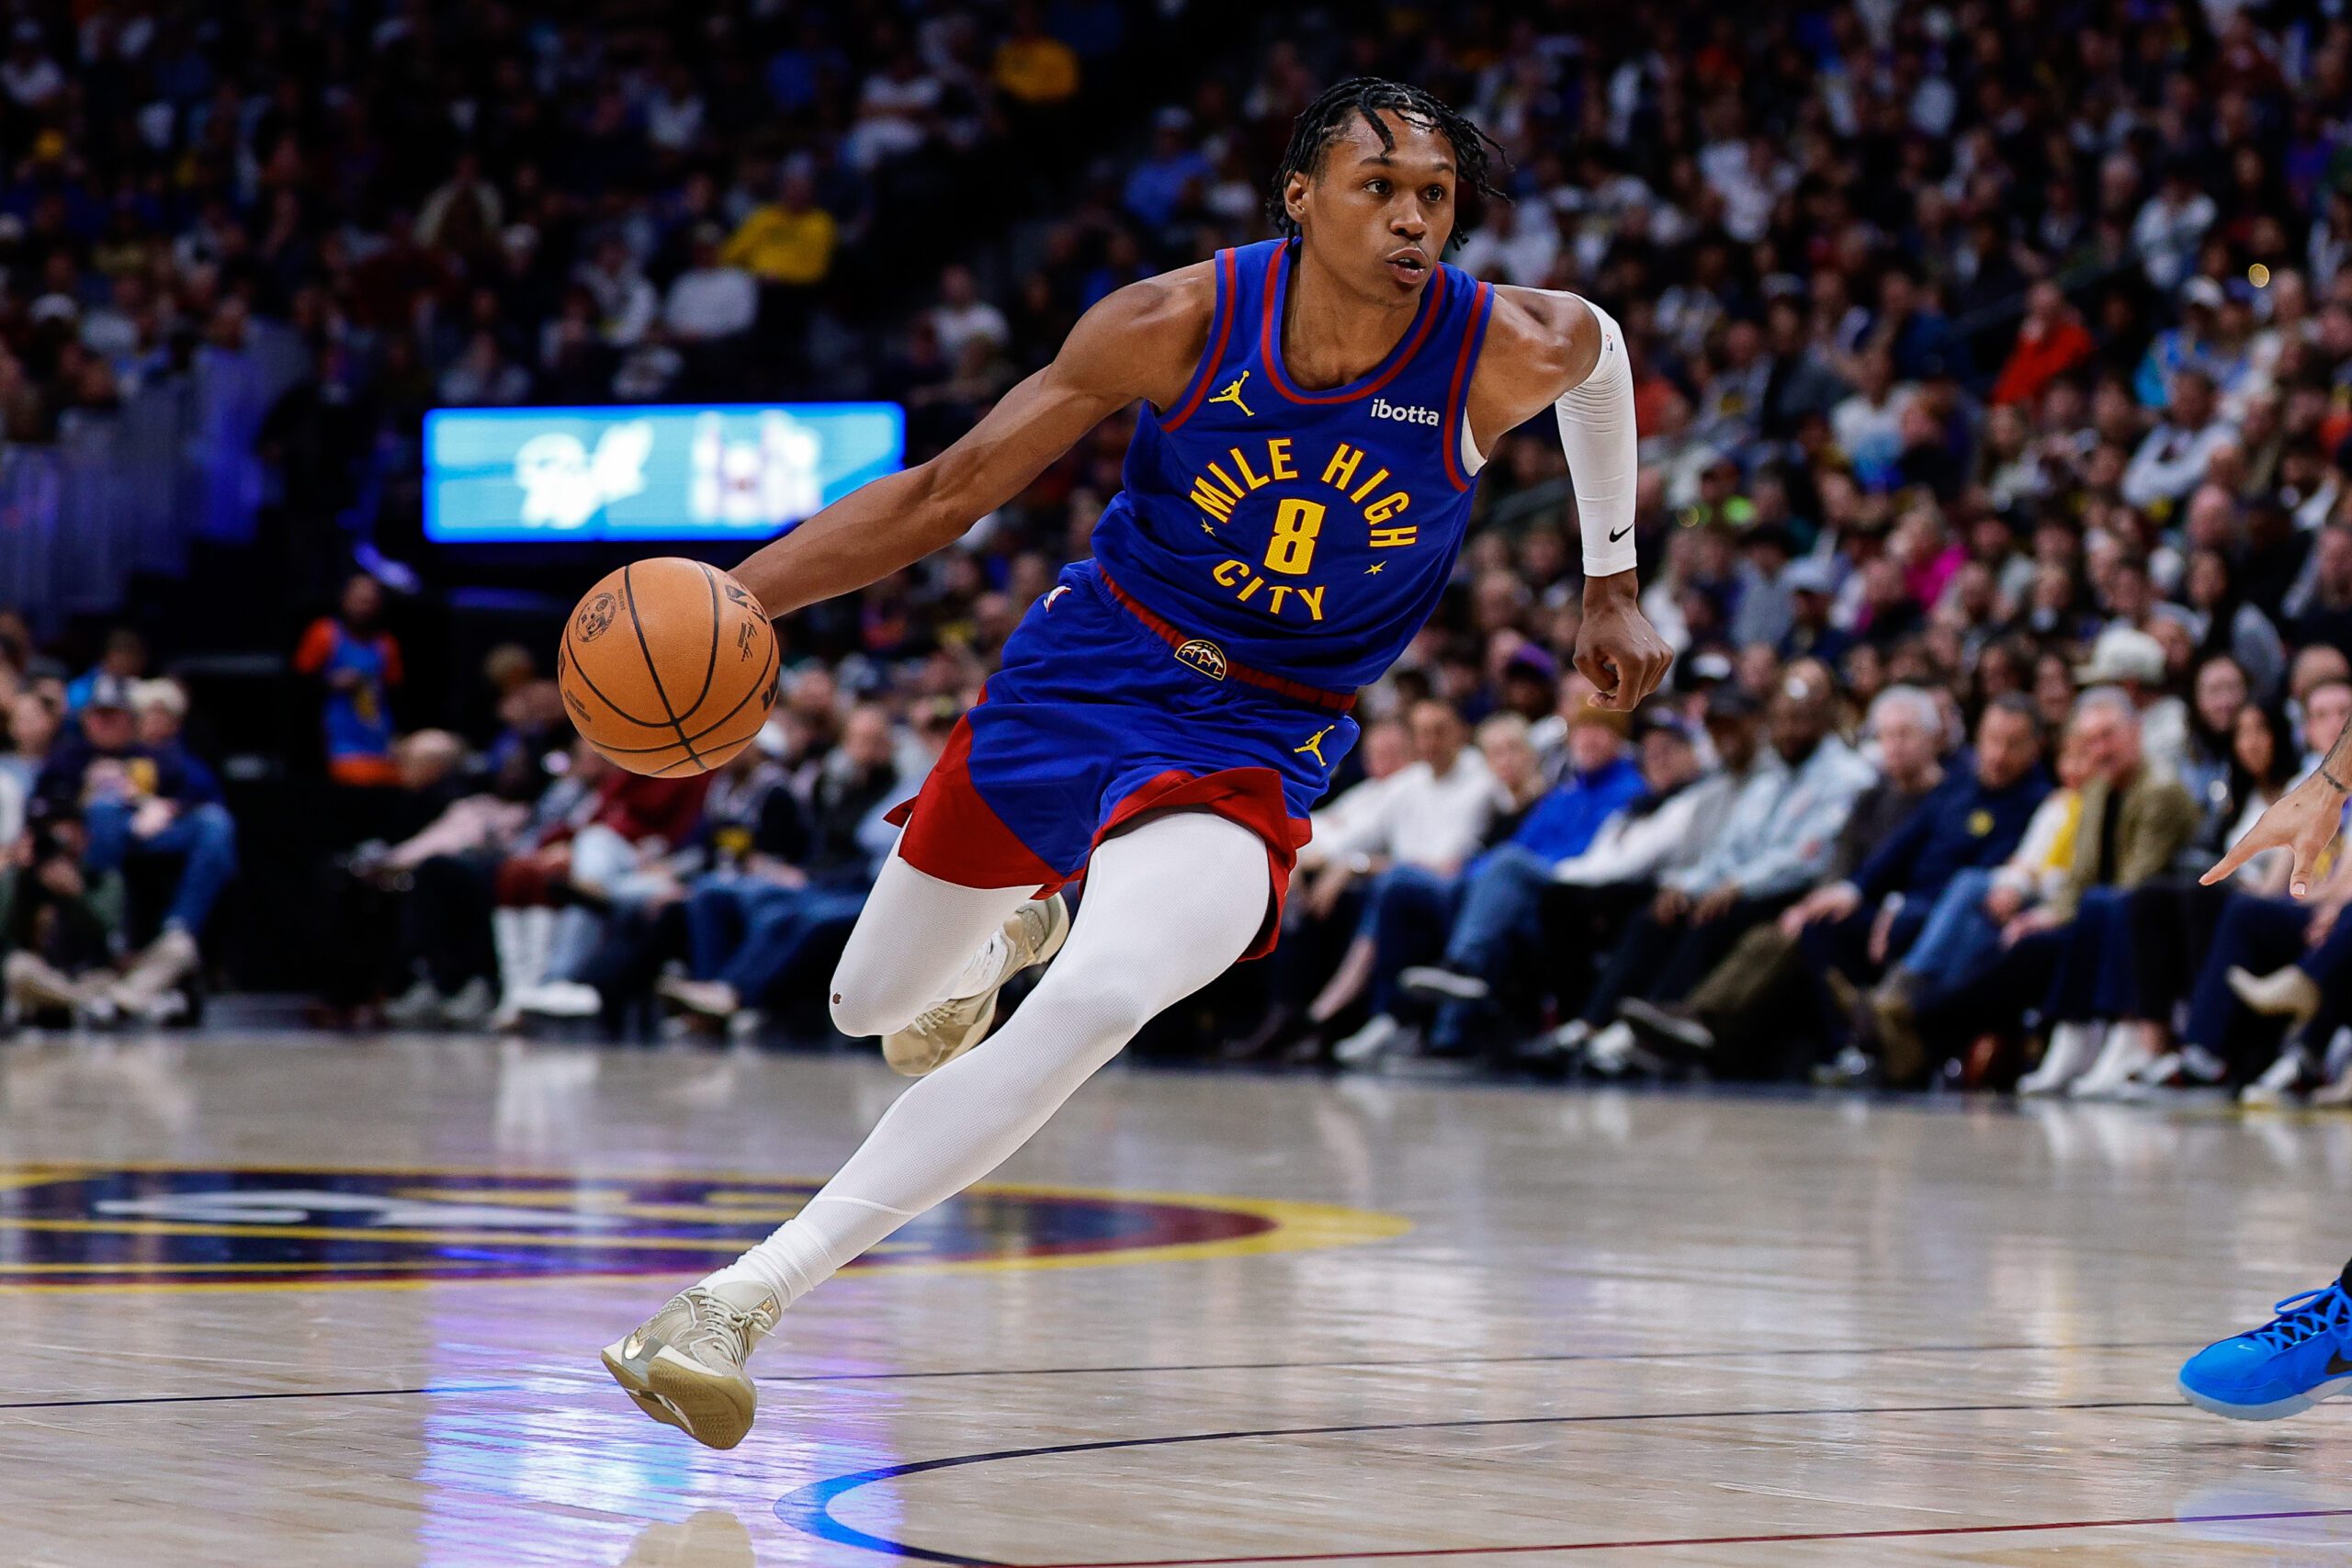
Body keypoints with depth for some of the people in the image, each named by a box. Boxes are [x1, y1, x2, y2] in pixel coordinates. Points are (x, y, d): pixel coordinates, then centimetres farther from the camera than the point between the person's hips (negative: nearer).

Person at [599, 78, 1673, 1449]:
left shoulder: (1508, 352, -16)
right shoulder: (1179, 323, -17)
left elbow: (1601, 341, 11)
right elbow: (949, 493, -10)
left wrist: (1613, 583, 19)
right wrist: (728, 598, -22)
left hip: (1252, 749, -2)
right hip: (1080, 673, 2)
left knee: (1096, 1005, -32)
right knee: (875, 1004, 16)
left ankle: (744, 1299, -31)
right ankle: (1019, 919, 56)